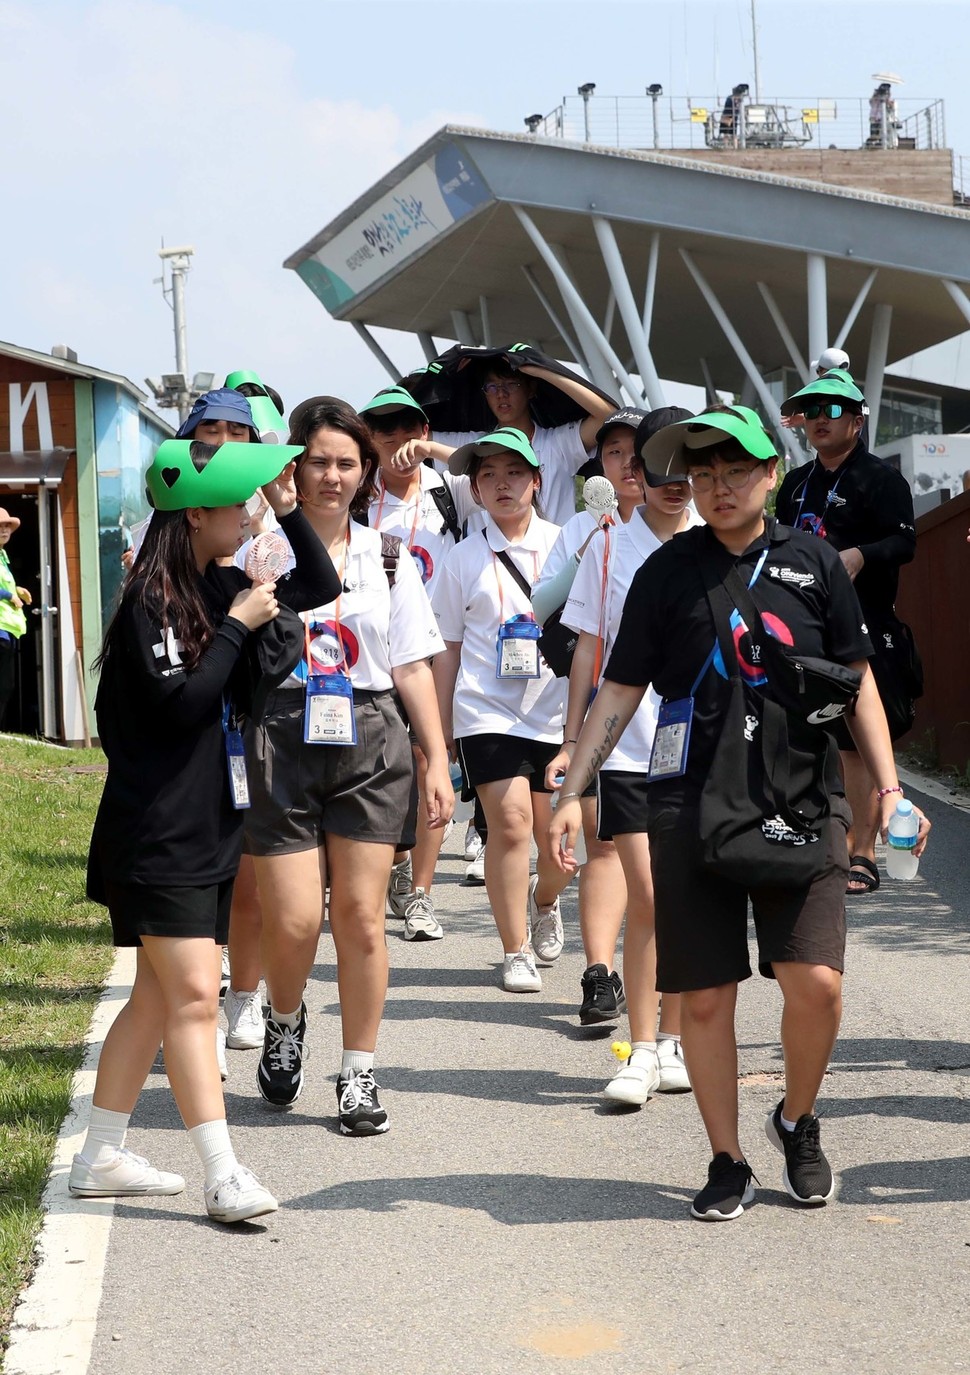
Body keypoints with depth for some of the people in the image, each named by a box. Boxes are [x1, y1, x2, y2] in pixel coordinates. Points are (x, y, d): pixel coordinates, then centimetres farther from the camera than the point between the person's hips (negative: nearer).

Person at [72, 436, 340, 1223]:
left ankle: (101, 1159, 20)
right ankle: (225, 1178, -13)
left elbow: (320, 587, 18)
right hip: (158, 834, -9)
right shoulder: (149, 602, -13)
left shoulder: (219, 588, 10)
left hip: (210, 827, 9)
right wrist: (236, 626, -16)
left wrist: (288, 509, 7)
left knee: (159, 997, 12)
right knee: (193, 994, -11)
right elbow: (179, 702, -21)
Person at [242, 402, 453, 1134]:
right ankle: (285, 1021, 27)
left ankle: (360, 1074, 12)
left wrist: (437, 759, 8)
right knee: (293, 920, -6)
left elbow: (413, 666, 12)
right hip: (284, 742, -2)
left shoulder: (387, 557, 12)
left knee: (361, 915, 0)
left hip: (370, 744, 2)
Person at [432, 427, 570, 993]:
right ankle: (516, 952, -1)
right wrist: (440, 733, 10)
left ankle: (545, 901, 40)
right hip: (487, 713, -1)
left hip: (557, 713, 1)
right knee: (510, 821, -14)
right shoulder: (463, 560, 6)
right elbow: (448, 651, 10)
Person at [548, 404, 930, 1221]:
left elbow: (858, 683, 11)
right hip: (691, 806, 0)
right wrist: (572, 793, 2)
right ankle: (727, 1162, 16)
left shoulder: (812, 563, 6)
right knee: (704, 994, 1)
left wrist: (889, 788, 3)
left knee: (816, 980, -12)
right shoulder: (668, 571, 5)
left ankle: (798, 1121, 15)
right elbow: (619, 694, 8)